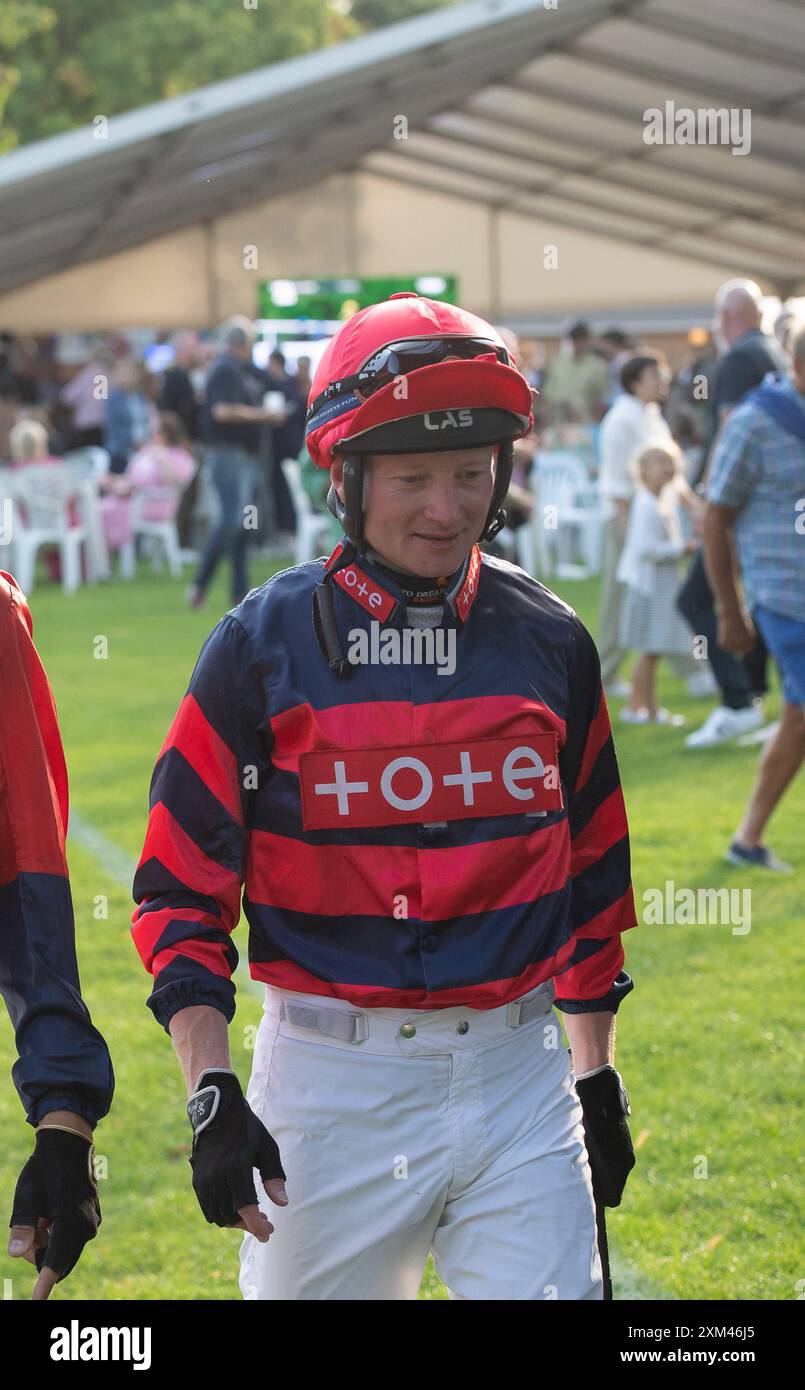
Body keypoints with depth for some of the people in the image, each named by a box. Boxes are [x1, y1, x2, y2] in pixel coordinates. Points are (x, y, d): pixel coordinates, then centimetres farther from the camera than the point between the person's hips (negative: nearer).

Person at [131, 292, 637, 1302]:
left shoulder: (548, 642, 5)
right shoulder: (264, 643, -5)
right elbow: (180, 887, -4)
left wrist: (598, 1080, 16)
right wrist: (209, 1097, -13)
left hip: (517, 1076, 2)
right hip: (332, 1084, -2)